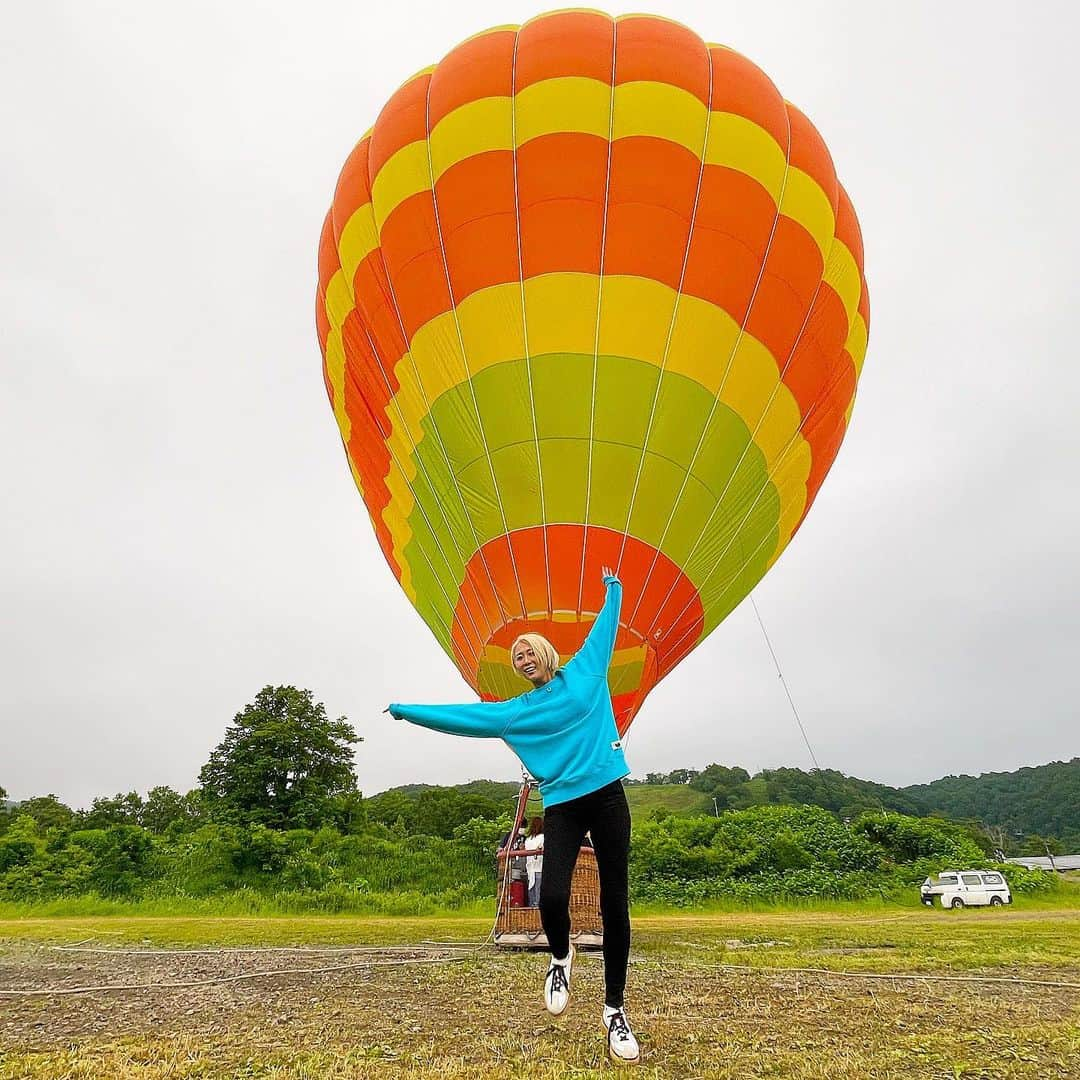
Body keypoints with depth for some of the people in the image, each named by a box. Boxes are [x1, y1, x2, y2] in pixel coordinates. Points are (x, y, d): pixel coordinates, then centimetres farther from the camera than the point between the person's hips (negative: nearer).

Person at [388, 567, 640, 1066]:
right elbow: (466, 716, 13)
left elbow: (605, 629, 18)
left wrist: (612, 588, 25)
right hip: (562, 804, 1)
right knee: (552, 897, -17)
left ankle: (615, 1011, 11)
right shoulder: (517, 710, 12)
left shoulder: (585, 671, 10)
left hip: (607, 795, -1)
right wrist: (408, 711, 13)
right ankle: (560, 960, 17)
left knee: (614, 902, 0)